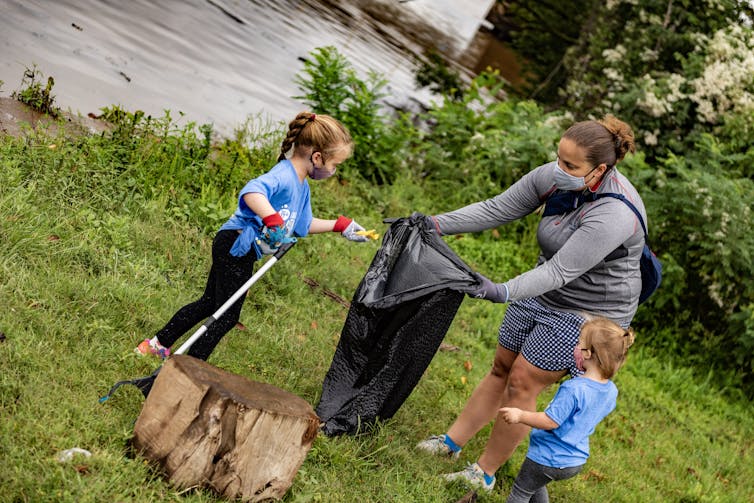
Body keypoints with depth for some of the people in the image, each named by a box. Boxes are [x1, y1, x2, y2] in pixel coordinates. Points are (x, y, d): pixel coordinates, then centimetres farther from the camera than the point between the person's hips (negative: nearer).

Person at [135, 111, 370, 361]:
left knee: (210, 303, 19)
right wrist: (272, 219, -54)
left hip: (240, 252, 10)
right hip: (236, 246, -10)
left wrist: (339, 225, 25)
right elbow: (251, 192, -43)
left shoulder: (302, 186, 11)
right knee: (227, 315, -2)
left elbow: (303, 224, 26)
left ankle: (157, 343, 28)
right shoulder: (283, 176, -22)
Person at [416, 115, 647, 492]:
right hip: (545, 294, 7)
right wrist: (433, 225, -11)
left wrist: (502, 292, -48)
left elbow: (559, 271, -37)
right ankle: (452, 442, 28)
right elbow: (495, 210, -5)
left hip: (587, 311, -7)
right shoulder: (554, 177, -12)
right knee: (502, 368, 15)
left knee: (523, 383, -3)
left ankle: (485, 474, 12)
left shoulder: (613, 215, -34)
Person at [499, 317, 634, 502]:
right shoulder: (610, 390, -9)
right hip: (576, 461, 8)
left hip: (550, 458, -8)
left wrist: (520, 416, -16)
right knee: (537, 486, 31)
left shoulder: (573, 389, -33)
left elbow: (551, 421, -28)